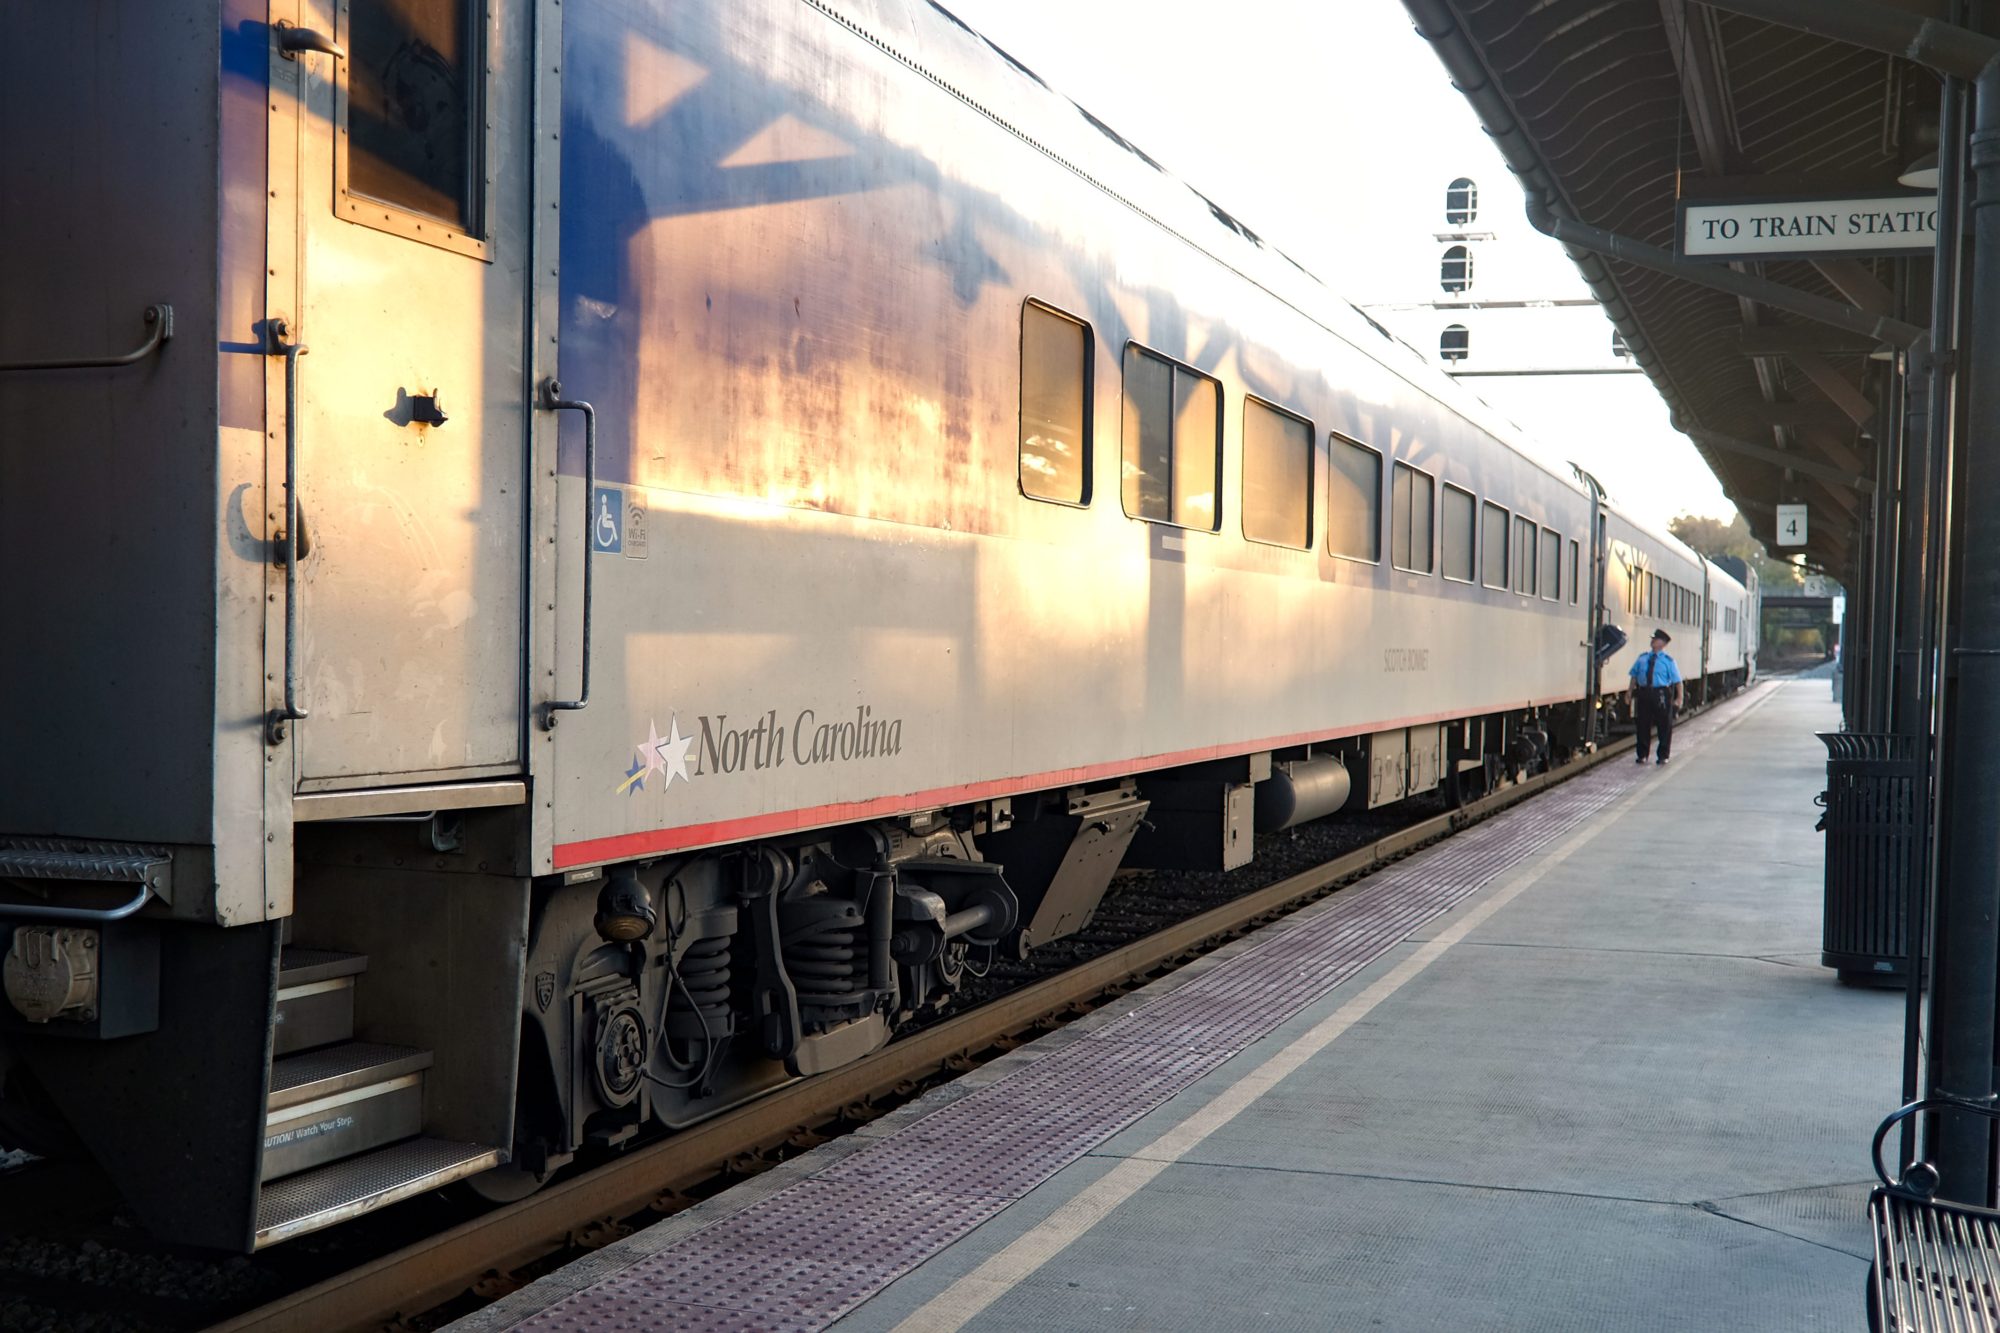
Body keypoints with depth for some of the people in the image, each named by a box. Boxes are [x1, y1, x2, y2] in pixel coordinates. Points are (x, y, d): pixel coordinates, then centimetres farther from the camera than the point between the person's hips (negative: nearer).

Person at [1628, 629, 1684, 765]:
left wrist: (1678, 698, -9)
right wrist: (1630, 693, 10)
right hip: (1643, 693, 3)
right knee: (1643, 725, 9)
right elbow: (1634, 676, 14)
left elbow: (1677, 681, -4)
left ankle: (1663, 756, 17)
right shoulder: (1642, 658, 10)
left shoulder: (1668, 661, -2)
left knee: (1664, 726, 6)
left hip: (1661, 694, -3)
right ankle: (1642, 754, 20)